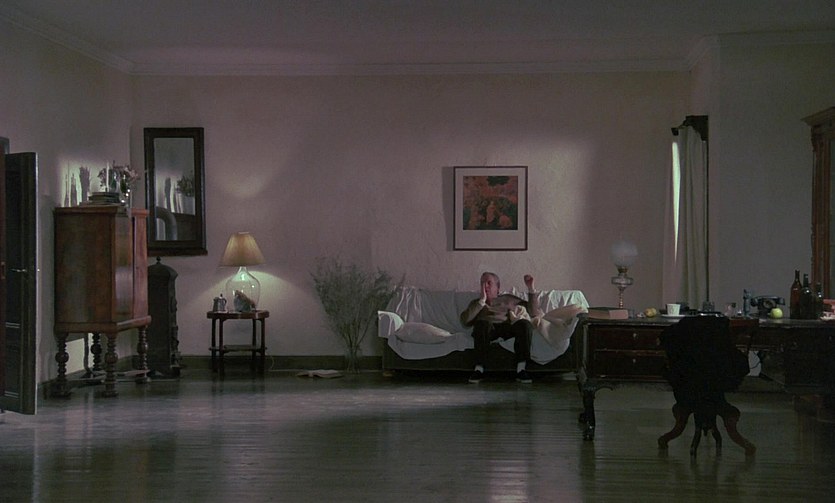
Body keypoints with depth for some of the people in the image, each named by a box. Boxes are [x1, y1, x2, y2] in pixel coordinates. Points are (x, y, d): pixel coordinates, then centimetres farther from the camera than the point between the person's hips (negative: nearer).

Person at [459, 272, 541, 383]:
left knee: (525, 324, -32)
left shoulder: (508, 299, 28)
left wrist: (531, 289, 13)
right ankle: (479, 368, -35)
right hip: (488, 328, -1)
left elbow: (535, 313, 21)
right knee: (482, 323, -37)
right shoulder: (476, 303, 27)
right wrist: (482, 301, 4)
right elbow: (465, 320, 4)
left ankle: (521, 369, -34)